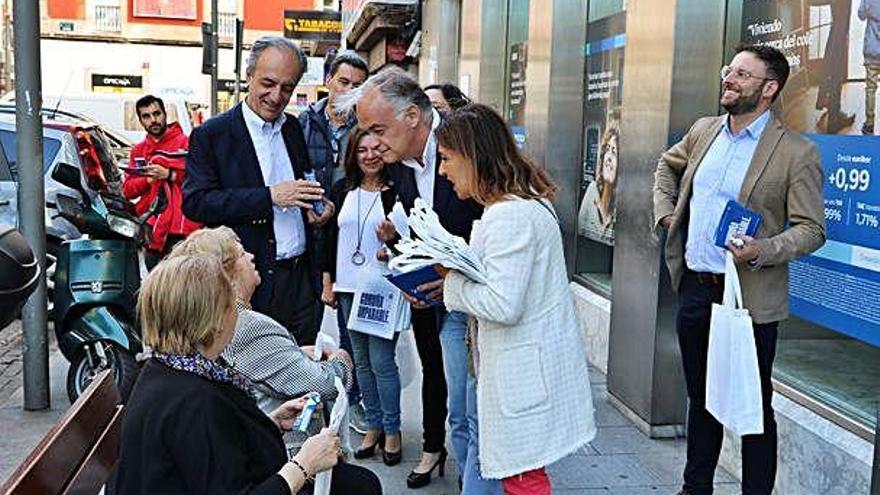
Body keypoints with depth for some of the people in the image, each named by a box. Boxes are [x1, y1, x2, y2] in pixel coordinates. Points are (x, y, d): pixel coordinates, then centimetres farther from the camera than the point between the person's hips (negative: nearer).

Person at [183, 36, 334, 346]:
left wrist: (318, 205, 1)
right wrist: (269, 196, -21)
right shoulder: (210, 135, -4)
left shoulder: (295, 130, 13)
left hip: (300, 277, 5)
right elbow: (195, 202, -13)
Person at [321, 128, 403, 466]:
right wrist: (328, 283, 9)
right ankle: (373, 425, 24)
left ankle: (392, 431, 11)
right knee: (361, 361, 12)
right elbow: (330, 236, 11)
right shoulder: (342, 189, 7)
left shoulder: (395, 191, -6)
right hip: (347, 287, 5)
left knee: (381, 361, -4)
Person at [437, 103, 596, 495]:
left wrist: (451, 280, -12)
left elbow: (503, 305, -25)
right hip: (526, 362, 10)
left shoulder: (509, 216, -21)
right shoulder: (527, 201, 12)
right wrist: (457, 268, 6)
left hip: (524, 370, -10)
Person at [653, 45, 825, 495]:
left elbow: (811, 229, -9)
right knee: (700, 398, 19)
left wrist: (763, 251, -25)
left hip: (750, 297, -6)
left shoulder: (797, 153, -10)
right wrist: (665, 212, 13)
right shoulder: (703, 131, 7)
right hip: (694, 288, 6)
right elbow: (667, 165, 27)